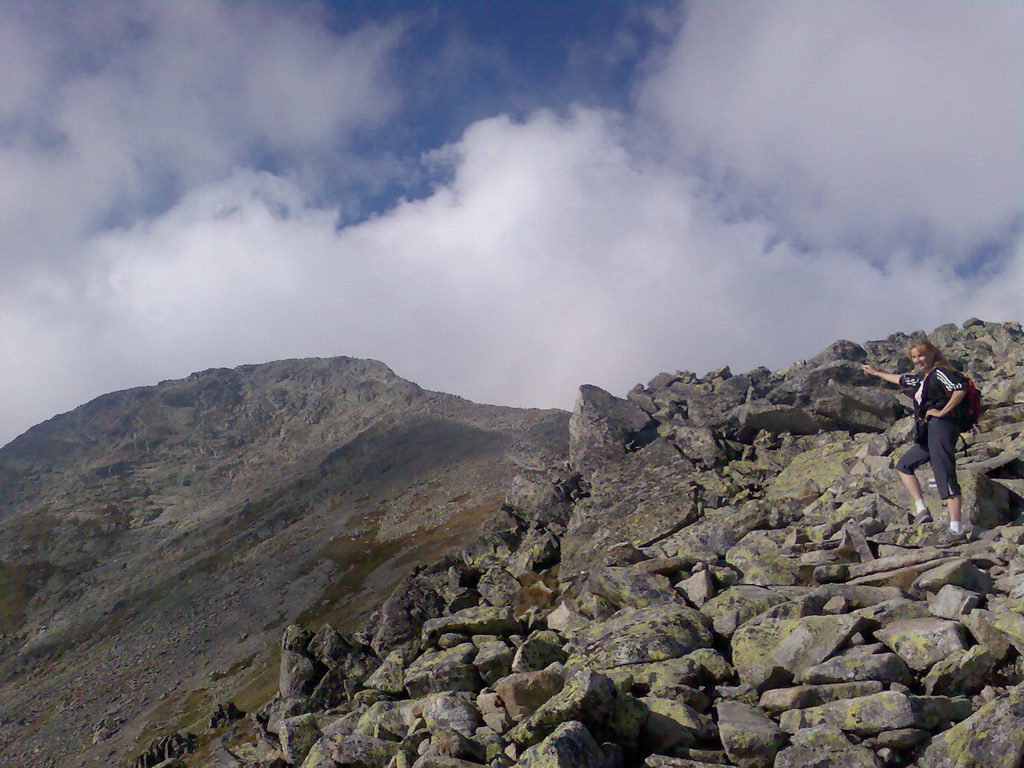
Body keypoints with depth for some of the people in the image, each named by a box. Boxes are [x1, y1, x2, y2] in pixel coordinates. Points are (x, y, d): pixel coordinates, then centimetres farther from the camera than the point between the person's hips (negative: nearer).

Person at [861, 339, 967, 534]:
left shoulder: (939, 372, -6)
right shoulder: (921, 377, 22)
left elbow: (960, 390, -22)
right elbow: (901, 380, 41)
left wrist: (942, 412, -18)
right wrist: (876, 373, 52)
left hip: (940, 427, -10)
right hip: (928, 432, 10)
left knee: (946, 477, -15)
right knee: (904, 466, 15)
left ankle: (955, 528, -19)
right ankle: (921, 508, 5)